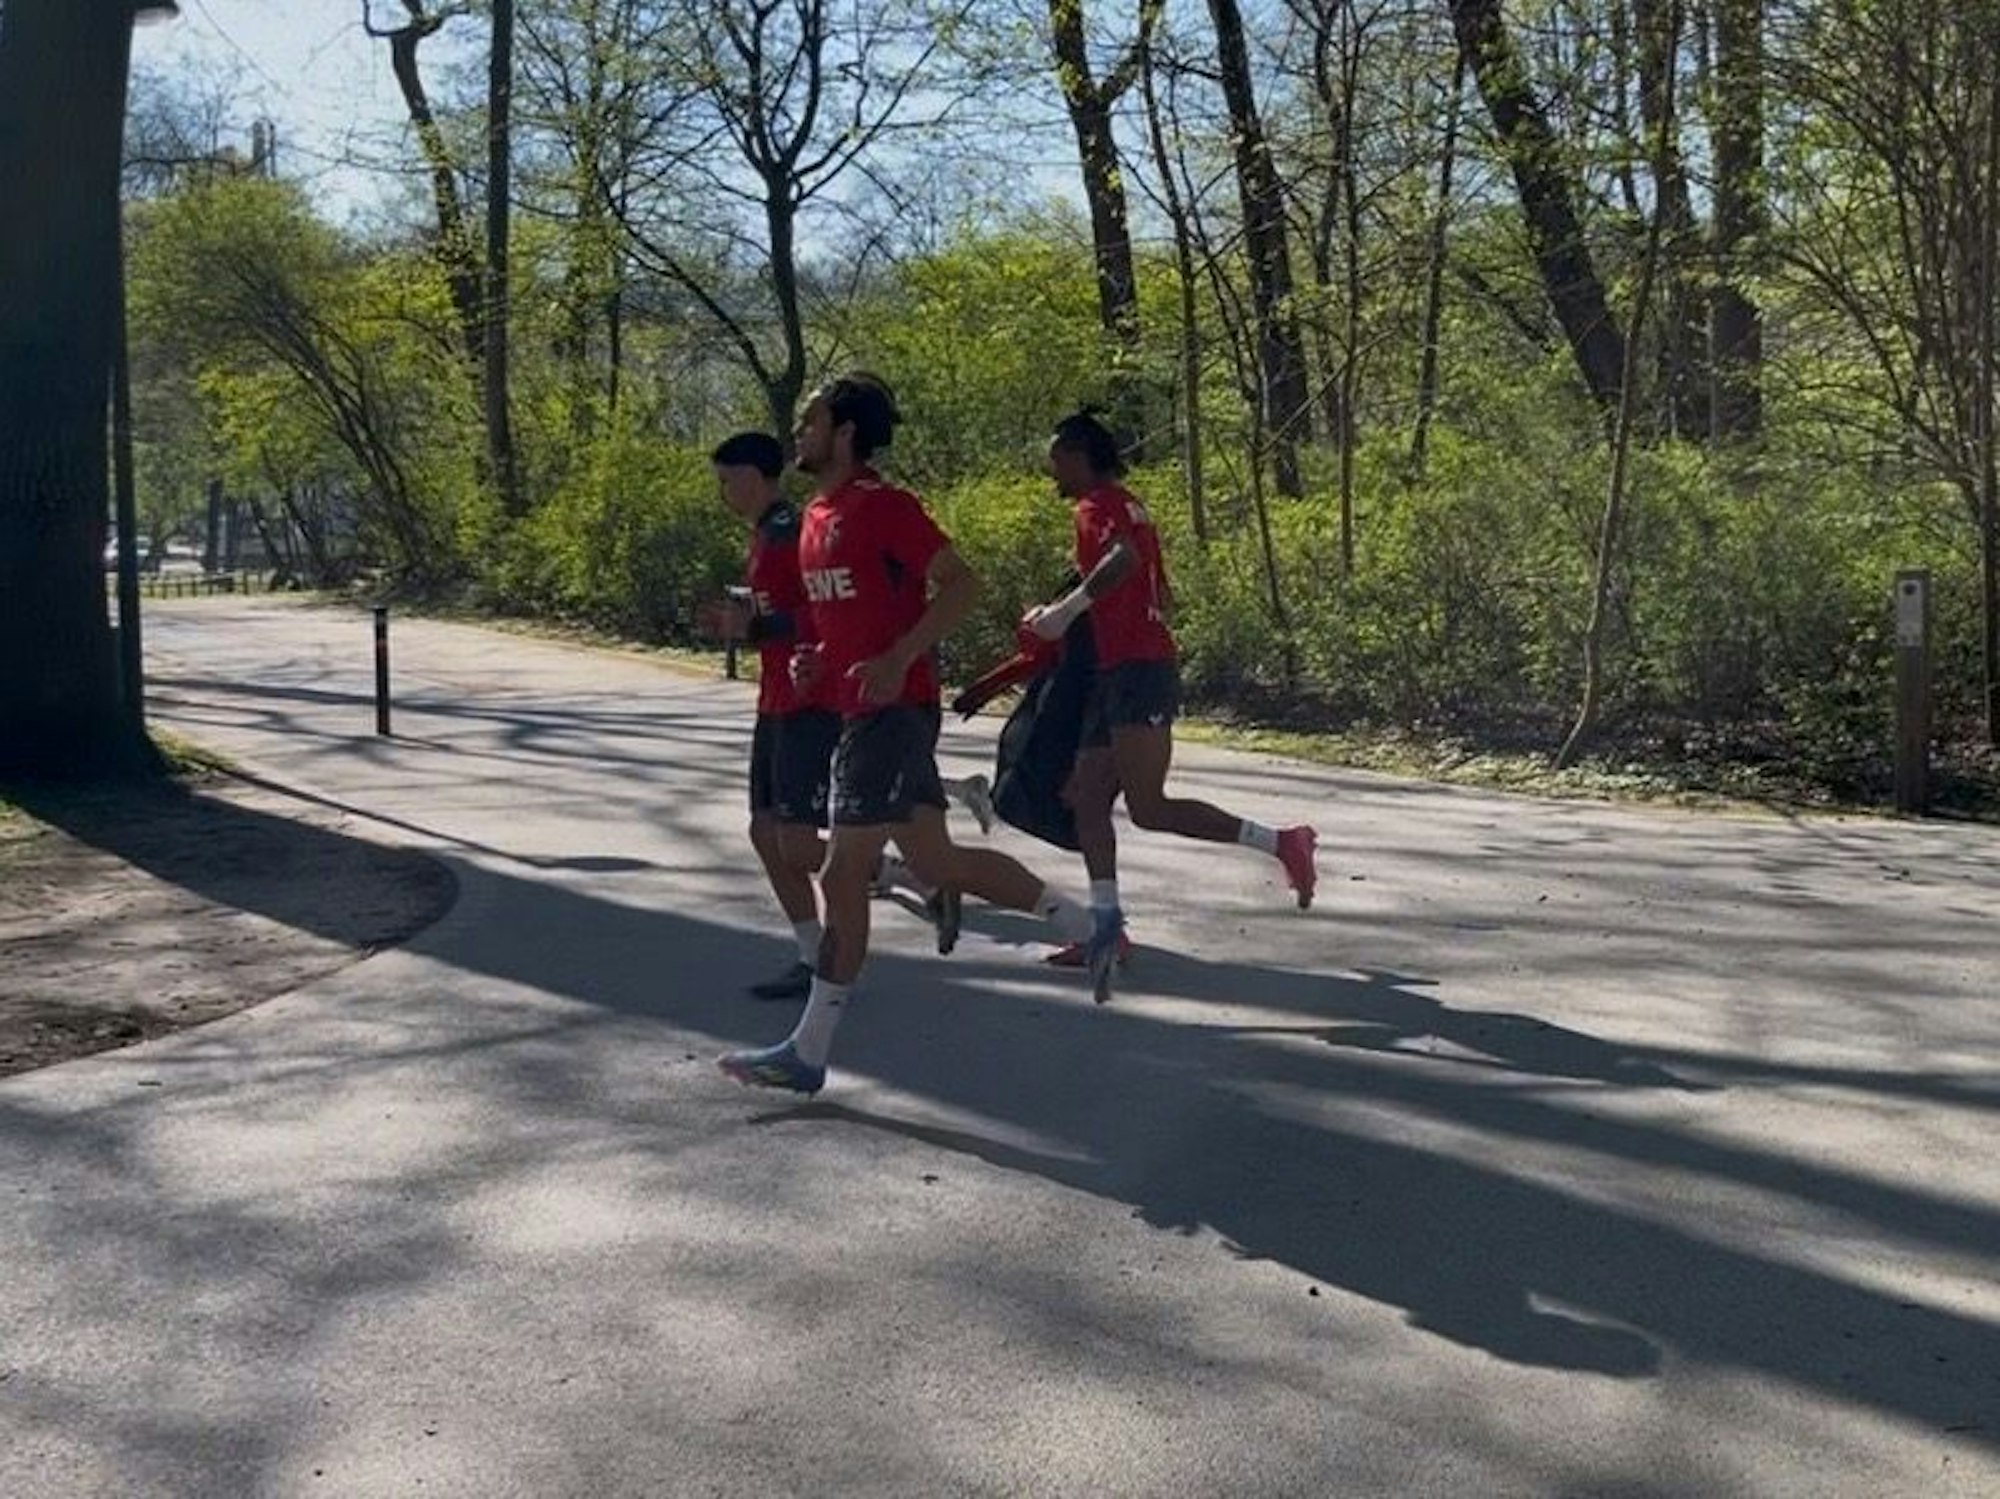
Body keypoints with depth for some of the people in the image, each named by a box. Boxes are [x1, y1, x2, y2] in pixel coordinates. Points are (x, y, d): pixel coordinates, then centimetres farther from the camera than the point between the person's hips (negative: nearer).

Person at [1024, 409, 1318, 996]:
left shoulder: (1098, 505, -7)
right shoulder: (1127, 506, 21)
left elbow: (1124, 557, -30)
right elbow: (1163, 596, 26)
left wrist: (1065, 611, -28)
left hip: (1136, 671, -10)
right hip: (1120, 676, 10)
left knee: (1148, 808, -11)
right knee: (1086, 797, 7)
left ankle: (1282, 843, -8)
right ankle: (1108, 928, 7)